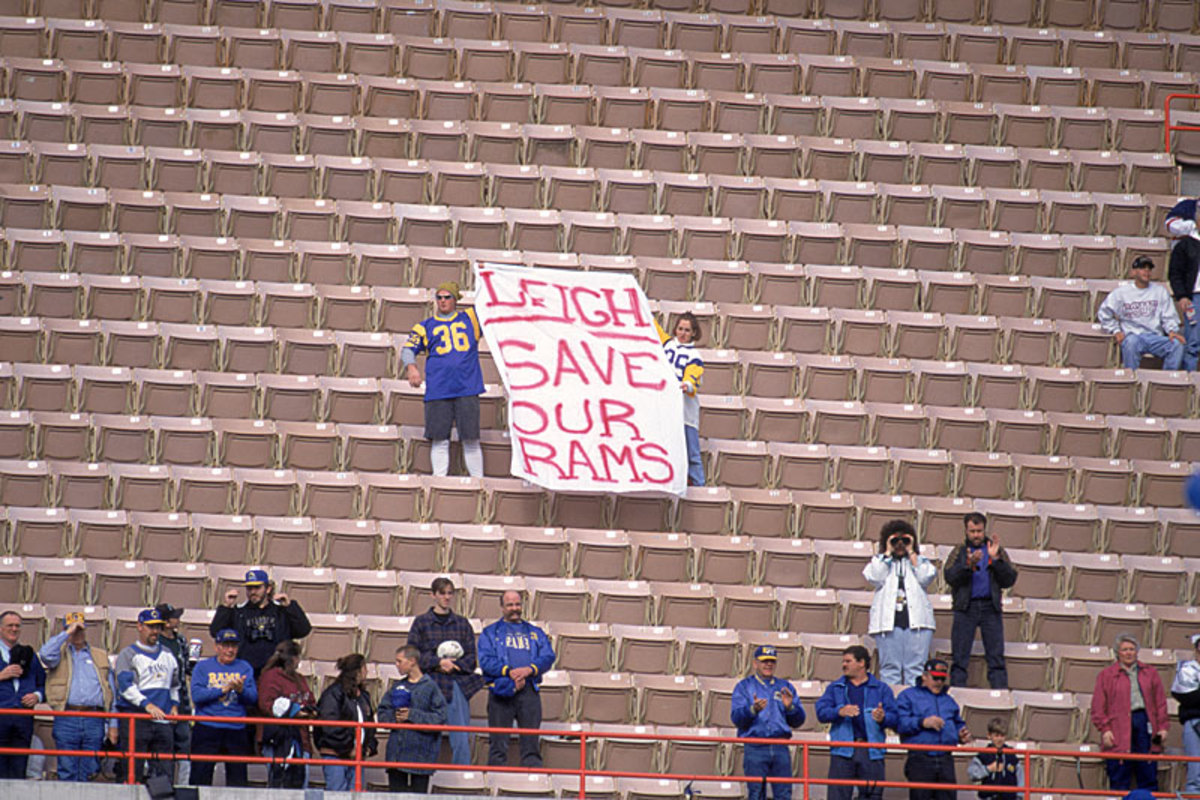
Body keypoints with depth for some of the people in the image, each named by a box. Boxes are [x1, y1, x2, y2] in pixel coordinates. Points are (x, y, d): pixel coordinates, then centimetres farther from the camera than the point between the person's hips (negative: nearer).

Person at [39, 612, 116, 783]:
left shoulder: (101, 657, 19)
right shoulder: (60, 653, 12)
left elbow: (111, 691, 16)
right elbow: (46, 655, -13)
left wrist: (113, 725, 9)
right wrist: (67, 634, -7)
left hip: (94, 721, 2)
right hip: (66, 721, -2)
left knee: (89, 773, 1)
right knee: (67, 772, -4)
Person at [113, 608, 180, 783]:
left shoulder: (167, 655, 20)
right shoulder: (128, 655, 1)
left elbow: (174, 684, 31)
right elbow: (126, 686, -12)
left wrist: (174, 705, 13)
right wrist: (147, 704, -24)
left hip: (163, 722, 5)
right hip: (135, 721, -5)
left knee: (164, 773, 0)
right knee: (132, 771, -8)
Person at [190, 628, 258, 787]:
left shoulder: (245, 668, 13)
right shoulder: (203, 667, 7)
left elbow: (253, 699, 4)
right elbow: (197, 695, -7)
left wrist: (241, 690, -17)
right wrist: (223, 689, -13)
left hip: (237, 730, 2)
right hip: (207, 728, -2)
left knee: (238, 778, 1)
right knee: (200, 777, -4)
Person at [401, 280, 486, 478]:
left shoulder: (470, 318, 16)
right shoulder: (426, 326, 15)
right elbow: (408, 349, 8)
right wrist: (411, 366, -14)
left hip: (467, 389, 0)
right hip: (438, 391, 0)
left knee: (471, 439, -3)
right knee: (439, 439, -2)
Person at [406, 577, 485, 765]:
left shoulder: (462, 623, 15)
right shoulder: (422, 622, 8)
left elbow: (471, 657, 11)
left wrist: (452, 665, -7)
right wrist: (438, 662, -11)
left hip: (457, 684, 1)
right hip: (430, 682, -1)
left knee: (461, 739, -8)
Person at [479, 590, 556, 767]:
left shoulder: (535, 633, 21)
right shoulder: (490, 633, 13)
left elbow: (548, 657, 8)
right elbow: (485, 660, -2)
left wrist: (529, 669, -12)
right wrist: (509, 671, -16)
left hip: (529, 691, 2)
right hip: (500, 690, -2)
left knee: (531, 742, -3)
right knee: (498, 742, -3)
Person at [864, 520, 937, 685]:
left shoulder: (919, 560, 19)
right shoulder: (880, 560, 17)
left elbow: (926, 577, -1)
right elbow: (874, 578, -3)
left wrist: (911, 552, 5)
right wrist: (888, 553, 3)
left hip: (917, 620, 1)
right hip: (888, 620, -1)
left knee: (916, 668, -5)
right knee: (890, 668, -4)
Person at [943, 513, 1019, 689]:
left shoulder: (997, 550, 13)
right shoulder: (959, 551, 11)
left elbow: (1009, 580, 3)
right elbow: (950, 576, -6)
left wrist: (996, 559, -9)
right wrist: (969, 565, -20)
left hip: (990, 607, 0)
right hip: (965, 607, 0)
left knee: (996, 655, -3)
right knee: (959, 655, -2)